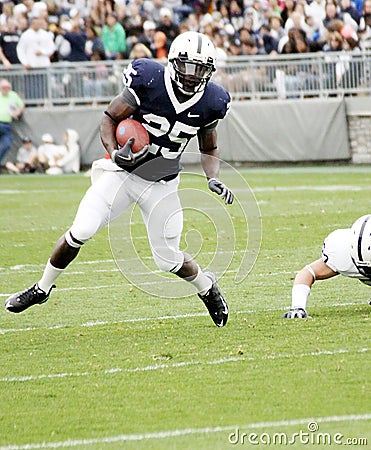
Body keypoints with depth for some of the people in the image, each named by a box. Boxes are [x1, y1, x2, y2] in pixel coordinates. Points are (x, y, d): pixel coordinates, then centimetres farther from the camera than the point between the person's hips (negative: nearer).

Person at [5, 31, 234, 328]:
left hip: (162, 185, 1)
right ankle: (42, 289, 6)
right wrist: (115, 154, -26)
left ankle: (208, 288, 34)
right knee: (81, 231, -16)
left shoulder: (210, 102, -9)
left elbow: (209, 150, 9)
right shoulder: (149, 81, -19)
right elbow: (110, 118, -9)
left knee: (168, 260, 1)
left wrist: (213, 179, -10)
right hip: (123, 172, -1)